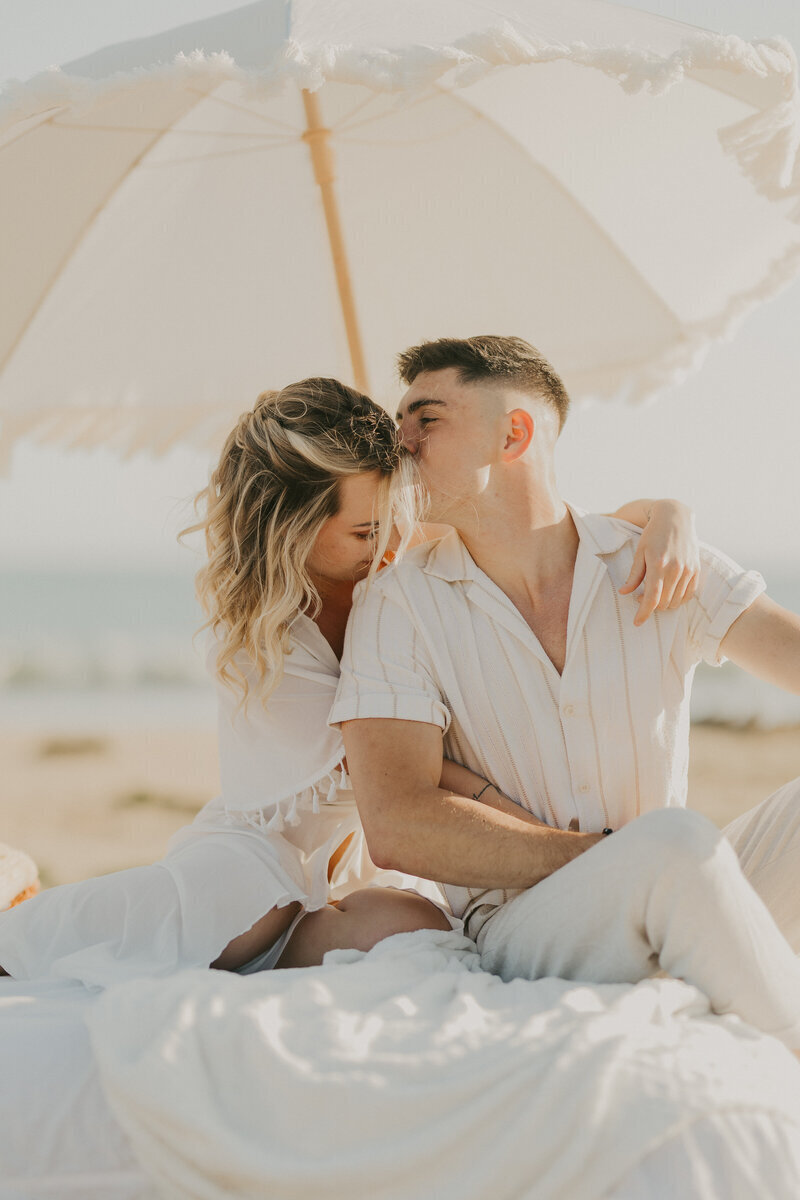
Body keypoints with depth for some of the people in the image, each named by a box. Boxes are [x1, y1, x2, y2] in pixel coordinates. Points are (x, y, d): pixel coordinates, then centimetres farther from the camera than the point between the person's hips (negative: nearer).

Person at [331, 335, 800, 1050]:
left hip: (677, 911, 3)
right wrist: (611, 855, -16)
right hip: (519, 932, -3)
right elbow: (398, 828, -13)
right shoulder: (397, 607, -2)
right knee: (675, 841, -33)